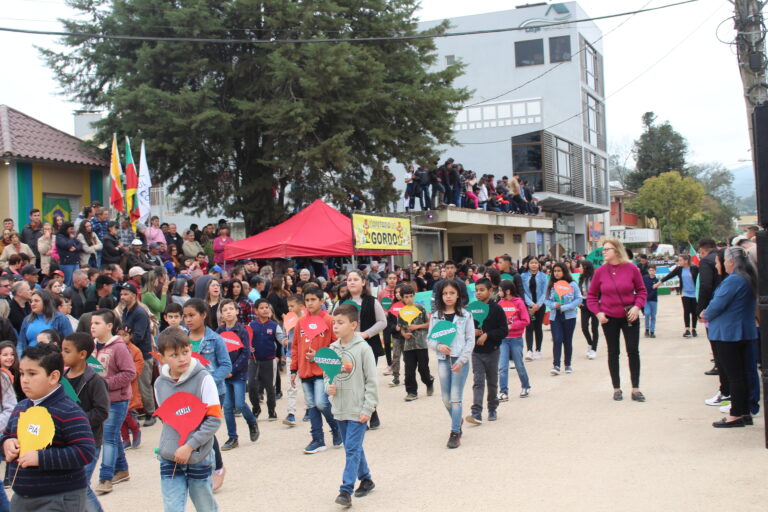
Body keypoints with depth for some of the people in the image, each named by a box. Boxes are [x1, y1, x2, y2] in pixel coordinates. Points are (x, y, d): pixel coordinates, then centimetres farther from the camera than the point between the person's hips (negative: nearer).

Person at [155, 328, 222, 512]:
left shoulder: (203, 379, -11)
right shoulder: (160, 383, 1)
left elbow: (214, 419, -12)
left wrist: (190, 446, -17)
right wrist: (170, 445, 3)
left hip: (199, 457, -2)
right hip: (170, 458, 2)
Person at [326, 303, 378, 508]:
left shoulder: (363, 348, -11)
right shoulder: (332, 348, 4)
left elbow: (371, 381, -10)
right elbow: (327, 374, 15)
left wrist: (367, 409, -13)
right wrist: (328, 387, -7)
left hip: (358, 410, -6)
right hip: (340, 408, 6)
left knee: (352, 449, -8)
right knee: (353, 448, 16)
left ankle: (346, 490, -6)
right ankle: (366, 479, 32)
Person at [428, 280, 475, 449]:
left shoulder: (465, 315, -1)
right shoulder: (435, 316, 6)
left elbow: (470, 341, -2)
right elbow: (429, 339, 6)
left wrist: (461, 360, -11)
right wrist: (438, 346, -15)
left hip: (460, 360, -3)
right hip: (443, 360, 3)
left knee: (455, 398, -6)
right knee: (446, 399, 9)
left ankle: (455, 433, 2)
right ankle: (458, 421, 34)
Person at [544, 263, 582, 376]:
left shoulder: (572, 284, -5)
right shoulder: (551, 285, 4)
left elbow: (578, 299, -7)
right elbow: (546, 300, 7)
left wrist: (565, 307, -16)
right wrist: (554, 305, -15)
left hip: (569, 316, -1)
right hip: (555, 316, 1)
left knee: (567, 341, 9)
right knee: (557, 340, -10)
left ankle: (568, 365, 21)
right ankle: (556, 365, -13)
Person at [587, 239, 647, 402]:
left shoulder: (631, 268, -5)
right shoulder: (600, 271, -3)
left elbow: (641, 290, 3)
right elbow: (591, 295, 5)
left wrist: (637, 306, -13)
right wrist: (597, 312, -8)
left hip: (630, 317, -1)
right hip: (609, 318, 1)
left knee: (633, 351, 0)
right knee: (613, 352, 8)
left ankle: (635, 389, 8)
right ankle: (617, 388, 17)